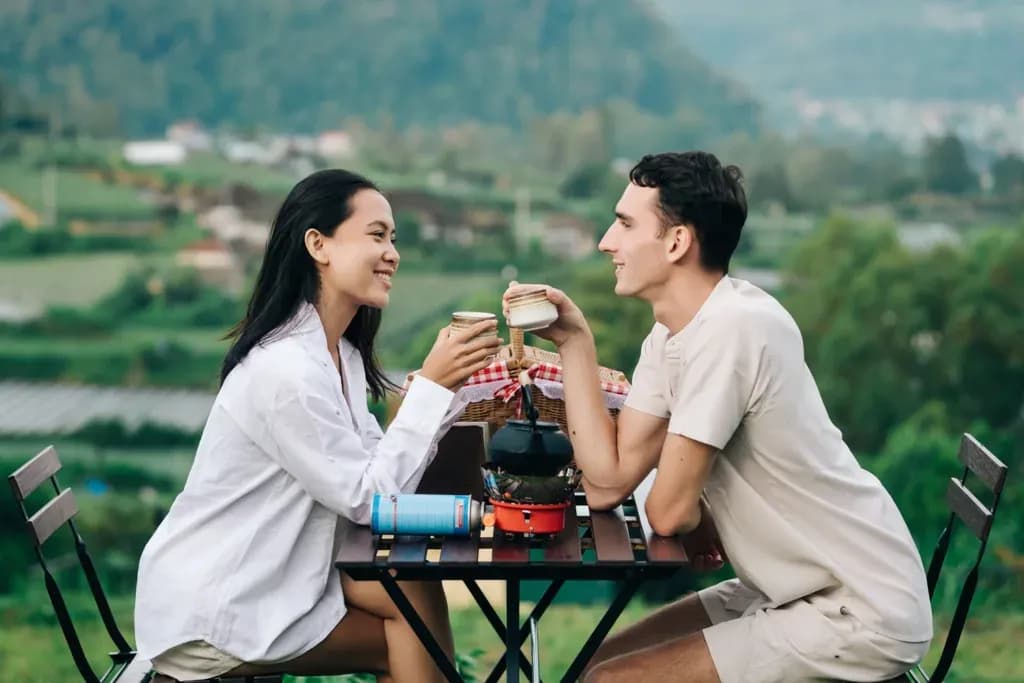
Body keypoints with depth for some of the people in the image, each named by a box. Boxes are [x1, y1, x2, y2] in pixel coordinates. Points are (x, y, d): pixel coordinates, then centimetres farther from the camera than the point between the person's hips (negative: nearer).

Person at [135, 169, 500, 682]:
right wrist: (430, 385, -20)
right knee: (415, 597, -8)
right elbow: (369, 497, -21)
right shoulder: (287, 369, -24)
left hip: (262, 577, 9)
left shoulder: (339, 353, 7)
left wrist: (446, 385, -6)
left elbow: (377, 464, 3)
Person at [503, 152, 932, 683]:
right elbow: (608, 481, 0)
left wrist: (700, 522, 3)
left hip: (861, 616, -9)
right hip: (802, 592, 9)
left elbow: (669, 511, -18)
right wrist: (573, 340, -2)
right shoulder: (672, 335, 5)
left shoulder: (732, 326, -24)